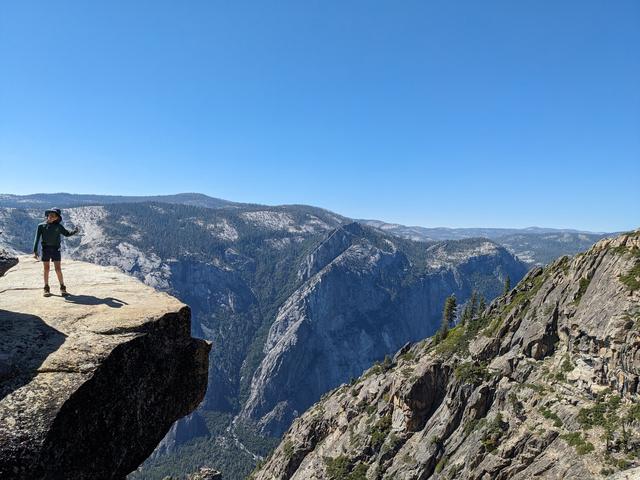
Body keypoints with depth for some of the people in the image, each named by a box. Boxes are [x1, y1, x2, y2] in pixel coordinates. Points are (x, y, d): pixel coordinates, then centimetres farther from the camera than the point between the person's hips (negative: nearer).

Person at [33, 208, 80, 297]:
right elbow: (37, 239, 1)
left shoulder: (58, 226, 4)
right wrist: (35, 251, -7)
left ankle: (62, 288, 2)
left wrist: (75, 231, -6)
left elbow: (67, 233, 14)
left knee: (58, 269, -4)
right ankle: (46, 289, 13)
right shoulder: (41, 226, 2)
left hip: (55, 249, 0)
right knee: (46, 269, 4)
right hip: (45, 249, 0)